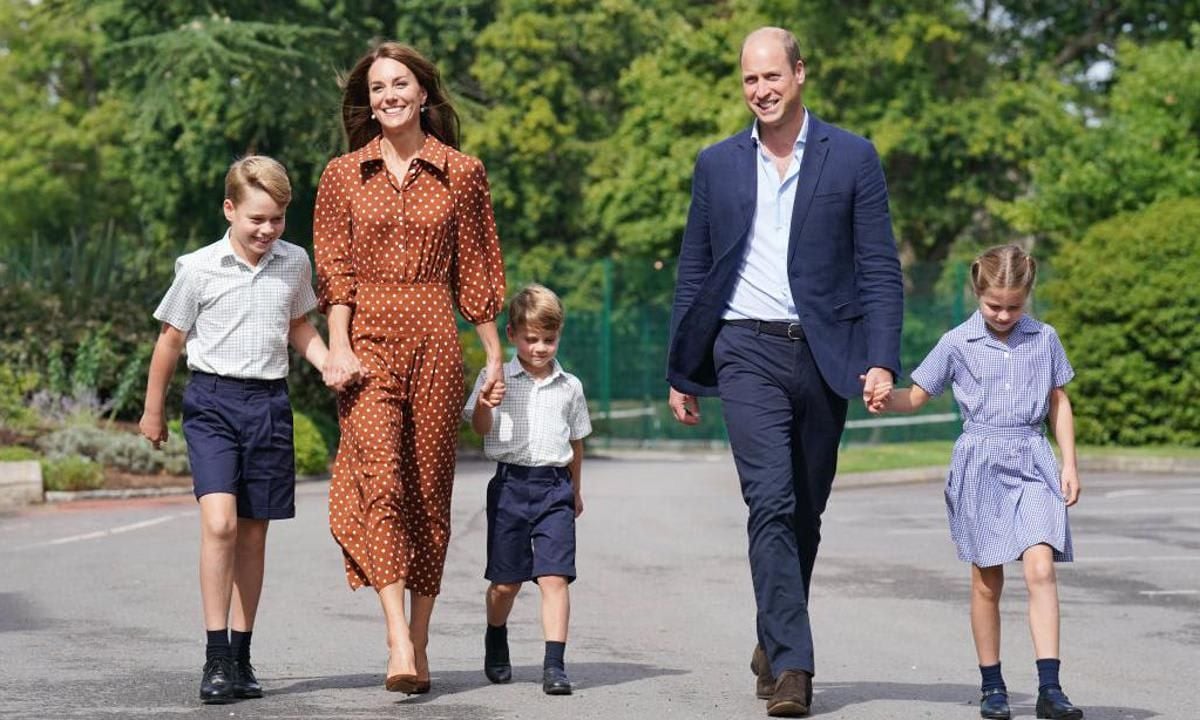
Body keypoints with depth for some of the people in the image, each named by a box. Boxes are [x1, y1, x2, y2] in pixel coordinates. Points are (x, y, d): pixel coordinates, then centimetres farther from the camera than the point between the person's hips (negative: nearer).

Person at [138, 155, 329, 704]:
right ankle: (216, 658, -14)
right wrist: (153, 411, 11)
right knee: (219, 522, -19)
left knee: (253, 534, 8)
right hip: (212, 398, -4)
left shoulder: (296, 264, 6)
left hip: (269, 402, 4)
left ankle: (241, 657, 17)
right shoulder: (199, 268, -5)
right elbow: (171, 339, 5)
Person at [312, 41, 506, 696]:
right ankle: (398, 642, -24)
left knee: (429, 491, 3)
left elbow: (476, 271, 11)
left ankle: (418, 642, 11)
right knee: (380, 477, -17)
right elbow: (333, 271, 5)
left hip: (435, 343, 1)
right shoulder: (344, 175, 9)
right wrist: (339, 346, -8)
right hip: (369, 341, -1)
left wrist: (495, 355, 10)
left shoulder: (461, 174, 8)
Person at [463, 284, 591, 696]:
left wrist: (575, 490, 24)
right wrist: (483, 407, -24)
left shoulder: (570, 387, 9)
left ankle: (554, 665, -14)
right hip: (510, 484, -1)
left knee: (554, 576, -11)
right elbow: (480, 428, -2)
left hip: (555, 487, 1)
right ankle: (496, 644, 35)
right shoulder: (496, 380, 2)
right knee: (505, 582, 8)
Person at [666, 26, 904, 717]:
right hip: (749, 352, 0)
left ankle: (775, 645, 26)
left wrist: (882, 360, -10)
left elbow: (880, 269, 1)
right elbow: (695, 274, 13)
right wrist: (682, 373, 12)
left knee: (805, 512, 9)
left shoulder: (853, 158, 4)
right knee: (772, 504, -14)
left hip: (824, 352, 1)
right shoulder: (718, 164, 9)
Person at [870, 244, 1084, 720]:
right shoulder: (957, 343, 1)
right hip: (979, 463, 0)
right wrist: (886, 399, -15)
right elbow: (917, 395, 6)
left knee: (1040, 568, -15)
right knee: (987, 581, 5)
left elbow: (1059, 403, 14)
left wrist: (1069, 464, 8)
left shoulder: (1044, 339, 6)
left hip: (1033, 462, 0)